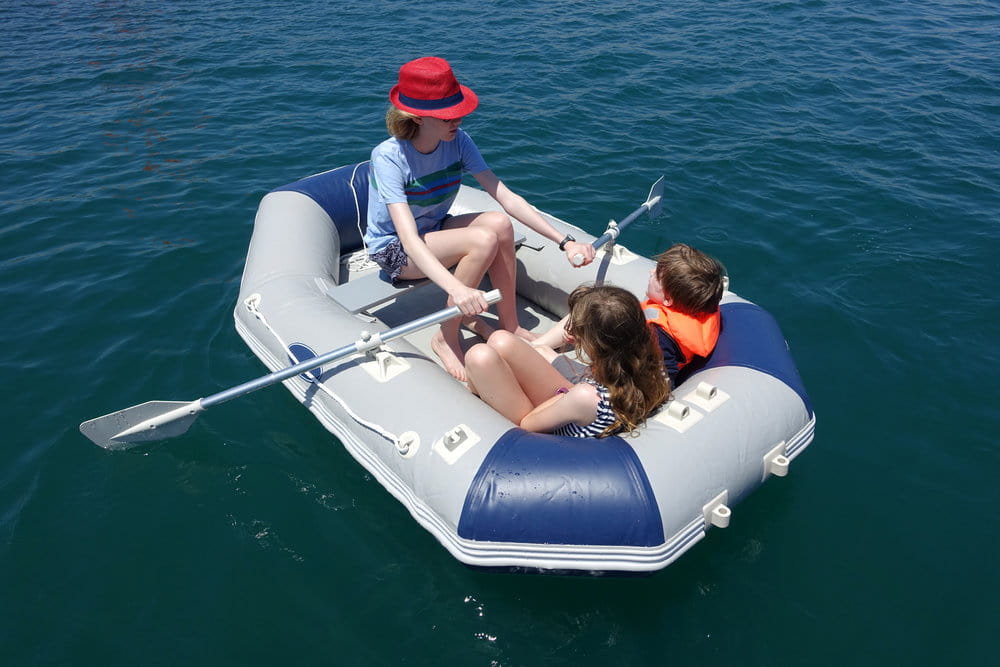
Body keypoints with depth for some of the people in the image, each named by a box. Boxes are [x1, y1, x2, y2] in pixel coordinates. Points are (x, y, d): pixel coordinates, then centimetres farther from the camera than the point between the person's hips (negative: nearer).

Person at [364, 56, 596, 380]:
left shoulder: (458, 141, -13)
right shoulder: (388, 157, -28)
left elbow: (508, 198, -17)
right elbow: (409, 238, -40)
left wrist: (565, 241, -27)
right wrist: (456, 288, -56)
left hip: (434, 231, 5)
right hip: (393, 250, -5)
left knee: (499, 222, -25)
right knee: (484, 240, -31)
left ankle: (509, 325, -13)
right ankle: (446, 339, -17)